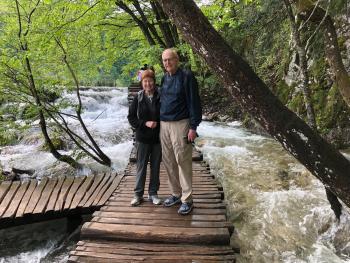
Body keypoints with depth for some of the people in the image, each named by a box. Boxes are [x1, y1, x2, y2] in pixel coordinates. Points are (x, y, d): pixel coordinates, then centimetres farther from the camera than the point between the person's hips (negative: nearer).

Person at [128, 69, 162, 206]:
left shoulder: (160, 97, -5)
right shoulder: (138, 97, -4)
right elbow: (131, 117, -1)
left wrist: (157, 123, -11)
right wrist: (145, 123, -14)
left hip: (158, 137, 1)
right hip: (143, 138, 0)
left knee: (155, 166, 10)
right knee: (141, 166, 8)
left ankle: (153, 193, 25)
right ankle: (138, 194, 21)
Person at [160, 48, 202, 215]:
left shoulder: (187, 76, -6)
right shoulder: (164, 78, 13)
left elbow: (194, 102, -10)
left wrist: (193, 127, -15)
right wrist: (158, 123, 16)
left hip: (180, 125, -7)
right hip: (164, 125, 7)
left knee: (183, 162, -4)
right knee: (168, 161, 10)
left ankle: (187, 200, 7)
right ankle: (176, 194, 24)